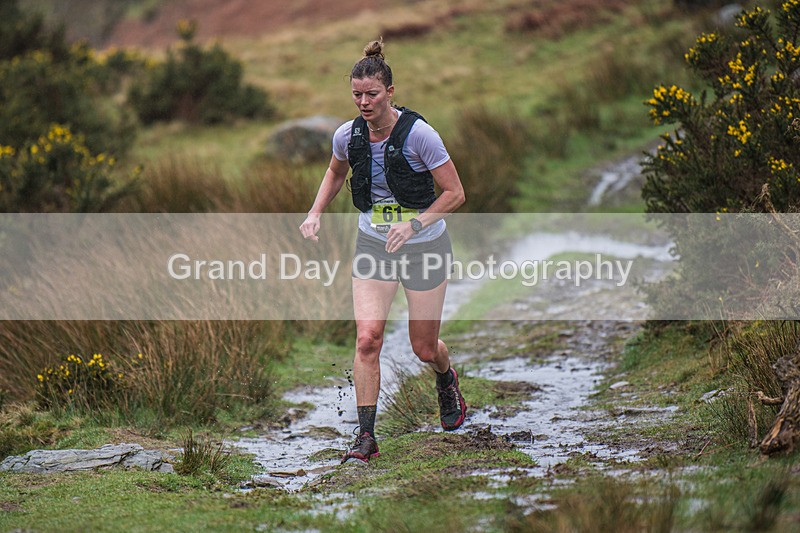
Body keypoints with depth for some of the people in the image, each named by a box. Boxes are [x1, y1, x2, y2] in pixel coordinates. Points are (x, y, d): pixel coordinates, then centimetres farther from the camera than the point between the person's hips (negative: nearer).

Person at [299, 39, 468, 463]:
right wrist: (315, 213, 2)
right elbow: (335, 173, 17)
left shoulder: (418, 134, -21)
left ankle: (447, 381, 45)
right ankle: (366, 436, -7)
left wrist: (414, 224, -25)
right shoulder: (348, 135, -7)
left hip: (424, 246, -3)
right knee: (367, 337, -13)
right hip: (373, 244, 3)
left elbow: (454, 193, -14)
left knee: (424, 348, 7)